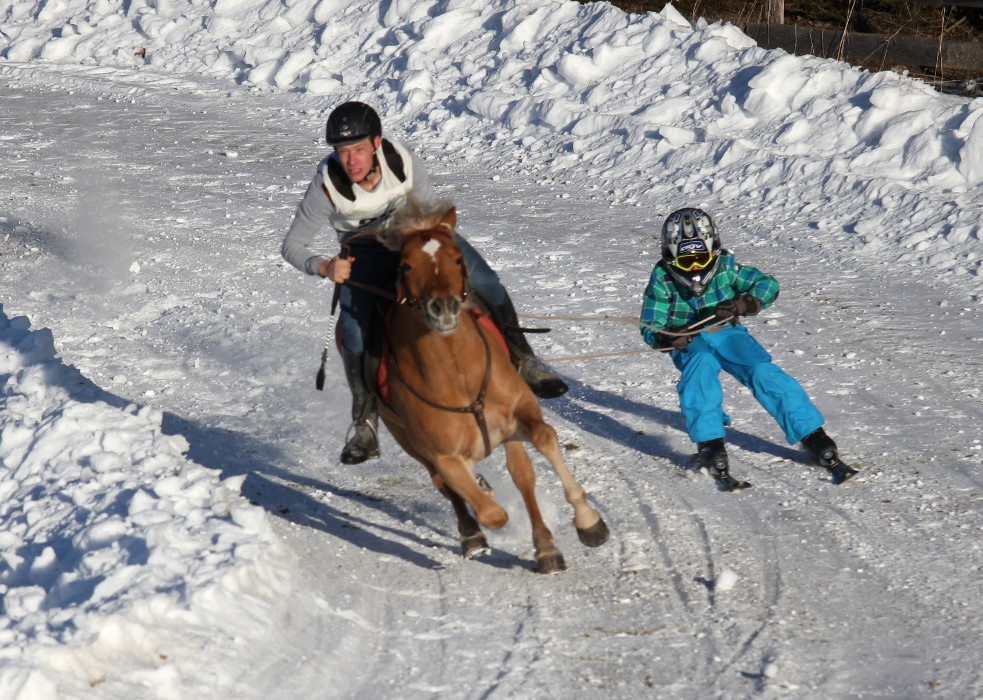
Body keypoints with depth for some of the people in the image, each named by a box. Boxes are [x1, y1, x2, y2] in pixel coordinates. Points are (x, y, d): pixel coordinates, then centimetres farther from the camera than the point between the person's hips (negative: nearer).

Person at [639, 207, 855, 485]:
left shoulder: (725, 267, -7)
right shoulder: (662, 280, -9)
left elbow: (767, 284, -6)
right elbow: (650, 326, -7)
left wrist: (743, 303, -26)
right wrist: (666, 337, -31)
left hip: (727, 334, 1)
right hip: (690, 341, -1)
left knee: (764, 371, -22)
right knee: (701, 363, -37)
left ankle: (814, 438, -19)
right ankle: (709, 443, -35)